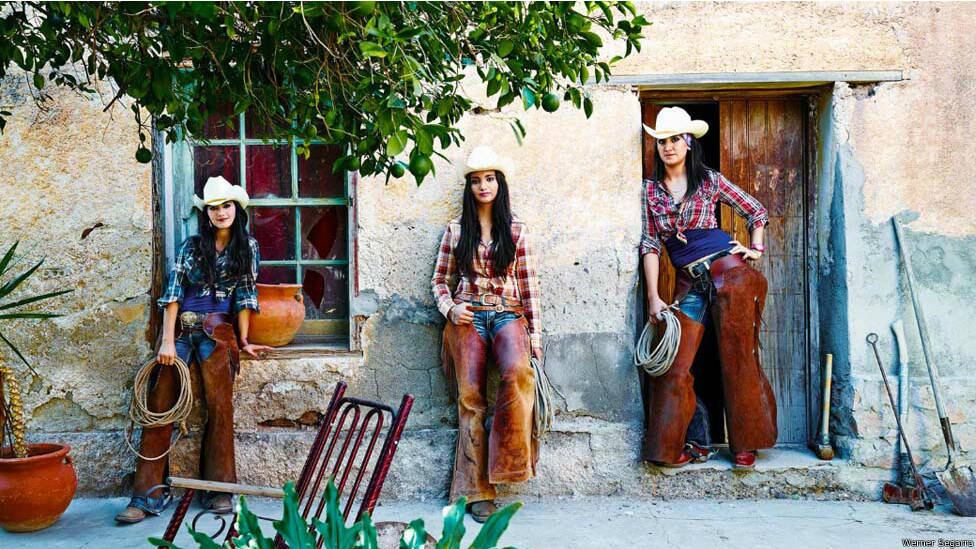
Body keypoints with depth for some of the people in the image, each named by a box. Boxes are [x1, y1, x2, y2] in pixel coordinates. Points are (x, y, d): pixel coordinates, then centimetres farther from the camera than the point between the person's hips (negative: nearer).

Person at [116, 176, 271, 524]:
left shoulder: (248, 247, 10)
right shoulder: (192, 246, 10)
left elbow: (245, 295, 4)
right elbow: (173, 292, 2)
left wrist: (243, 341, -2)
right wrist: (167, 341, -8)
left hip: (218, 329, -1)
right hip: (181, 327, 1)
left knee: (219, 404, -14)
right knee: (159, 405, -8)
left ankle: (219, 489, -5)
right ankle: (148, 495, -8)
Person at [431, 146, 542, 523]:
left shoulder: (516, 230, 10)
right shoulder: (456, 230, 11)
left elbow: (528, 283, 9)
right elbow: (440, 280, 16)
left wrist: (535, 332, 3)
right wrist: (449, 308, -4)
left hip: (508, 314, 0)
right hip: (468, 317, 0)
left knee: (518, 373, -32)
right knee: (470, 395, -13)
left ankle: (511, 461, -22)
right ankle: (479, 491, -10)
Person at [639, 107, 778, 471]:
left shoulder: (710, 180, 5)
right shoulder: (651, 190, 9)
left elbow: (756, 211, 16)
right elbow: (650, 244, 4)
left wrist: (756, 247, 2)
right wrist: (653, 297, -2)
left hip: (727, 270, -2)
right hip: (689, 283, 2)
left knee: (738, 359, 1)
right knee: (676, 366, -4)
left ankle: (745, 444, 12)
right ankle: (696, 444, 8)